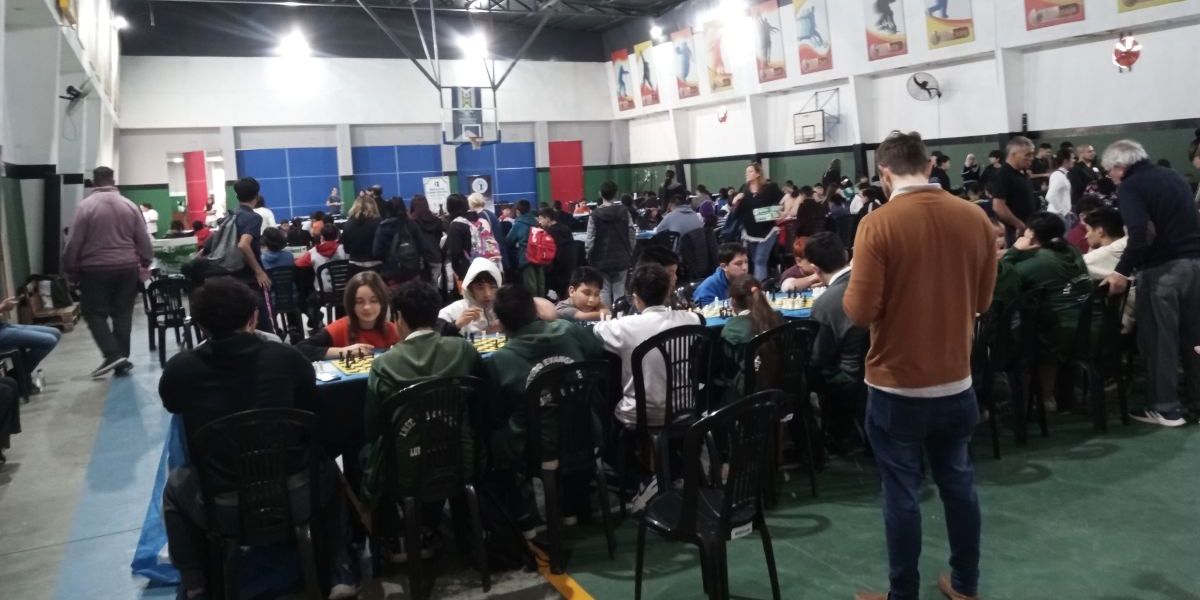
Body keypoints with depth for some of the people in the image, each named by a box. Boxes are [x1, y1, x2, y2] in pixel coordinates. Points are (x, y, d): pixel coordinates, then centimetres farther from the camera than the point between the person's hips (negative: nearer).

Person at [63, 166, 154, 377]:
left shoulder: (85, 206, -7)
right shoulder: (129, 205, 3)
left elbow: (74, 242, -6)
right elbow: (143, 239, 5)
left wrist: (71, 269, 4)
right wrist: (145, 263, 15)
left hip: (95, 269, -3)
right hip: (127, 267, 3)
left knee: (95, 313, 6)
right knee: (123, 314, 8)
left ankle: (112, 355, -9)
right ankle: (122, 360, 10)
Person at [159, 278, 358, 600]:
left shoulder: (179, 368, -9)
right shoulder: (287, 357, -8)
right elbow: (312, 404, 12)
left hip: (222, 508, 0)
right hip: (294, 497, 0)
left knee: (175, 486, 34)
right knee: (326, 470, 34)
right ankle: (340, 571, 29)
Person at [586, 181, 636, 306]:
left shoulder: (595, 214, -9)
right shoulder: (624, 212, -4)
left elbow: (590, 240, -10)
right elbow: (632, 236, -3)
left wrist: (588, 256, 3)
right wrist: (630, 255, 9)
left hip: (601, 260, -1)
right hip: (621, 258, 1)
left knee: (604, 291, 5)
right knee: (619, 291, 6)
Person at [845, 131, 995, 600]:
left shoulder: (878, 224, -17)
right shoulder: (975, 218, -3)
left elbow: (860, 312, -18)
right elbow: (982, 301, 8)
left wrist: (850, 292, 2)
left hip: (897, 385, -4)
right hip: (955, 380, 5)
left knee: (901, 493, 7)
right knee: (958, 484, 19)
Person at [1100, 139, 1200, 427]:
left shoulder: (1130, 186, -8)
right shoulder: (1174, 176, 16)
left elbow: (1142, 234, -21)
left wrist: (1122, 271, -17)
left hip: (1163, 267, -7)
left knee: (1159, 338, 2)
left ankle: (1165, 408, 8)